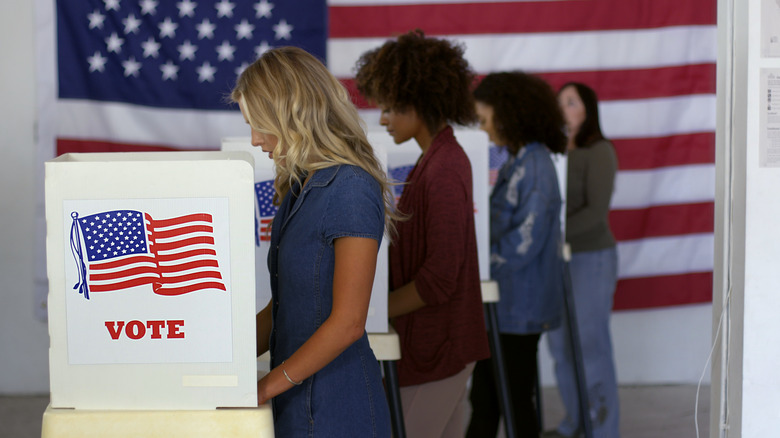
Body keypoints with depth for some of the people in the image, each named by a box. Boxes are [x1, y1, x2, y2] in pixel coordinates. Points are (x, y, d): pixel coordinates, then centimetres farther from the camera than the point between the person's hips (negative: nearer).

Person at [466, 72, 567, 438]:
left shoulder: (534, 168, -18)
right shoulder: (517, 161, 12)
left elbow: (524, 241, -23)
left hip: (518, 308, -9)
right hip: (504, 302, 9)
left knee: (515, 402, 2)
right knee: (484, 398, 15)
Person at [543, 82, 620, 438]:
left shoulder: (599, 152, -8)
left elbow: (596, 210, -16)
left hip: (591, 257, -6)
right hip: (556, 261, 6)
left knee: (590, 345, -3)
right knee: (560, 345, 12)